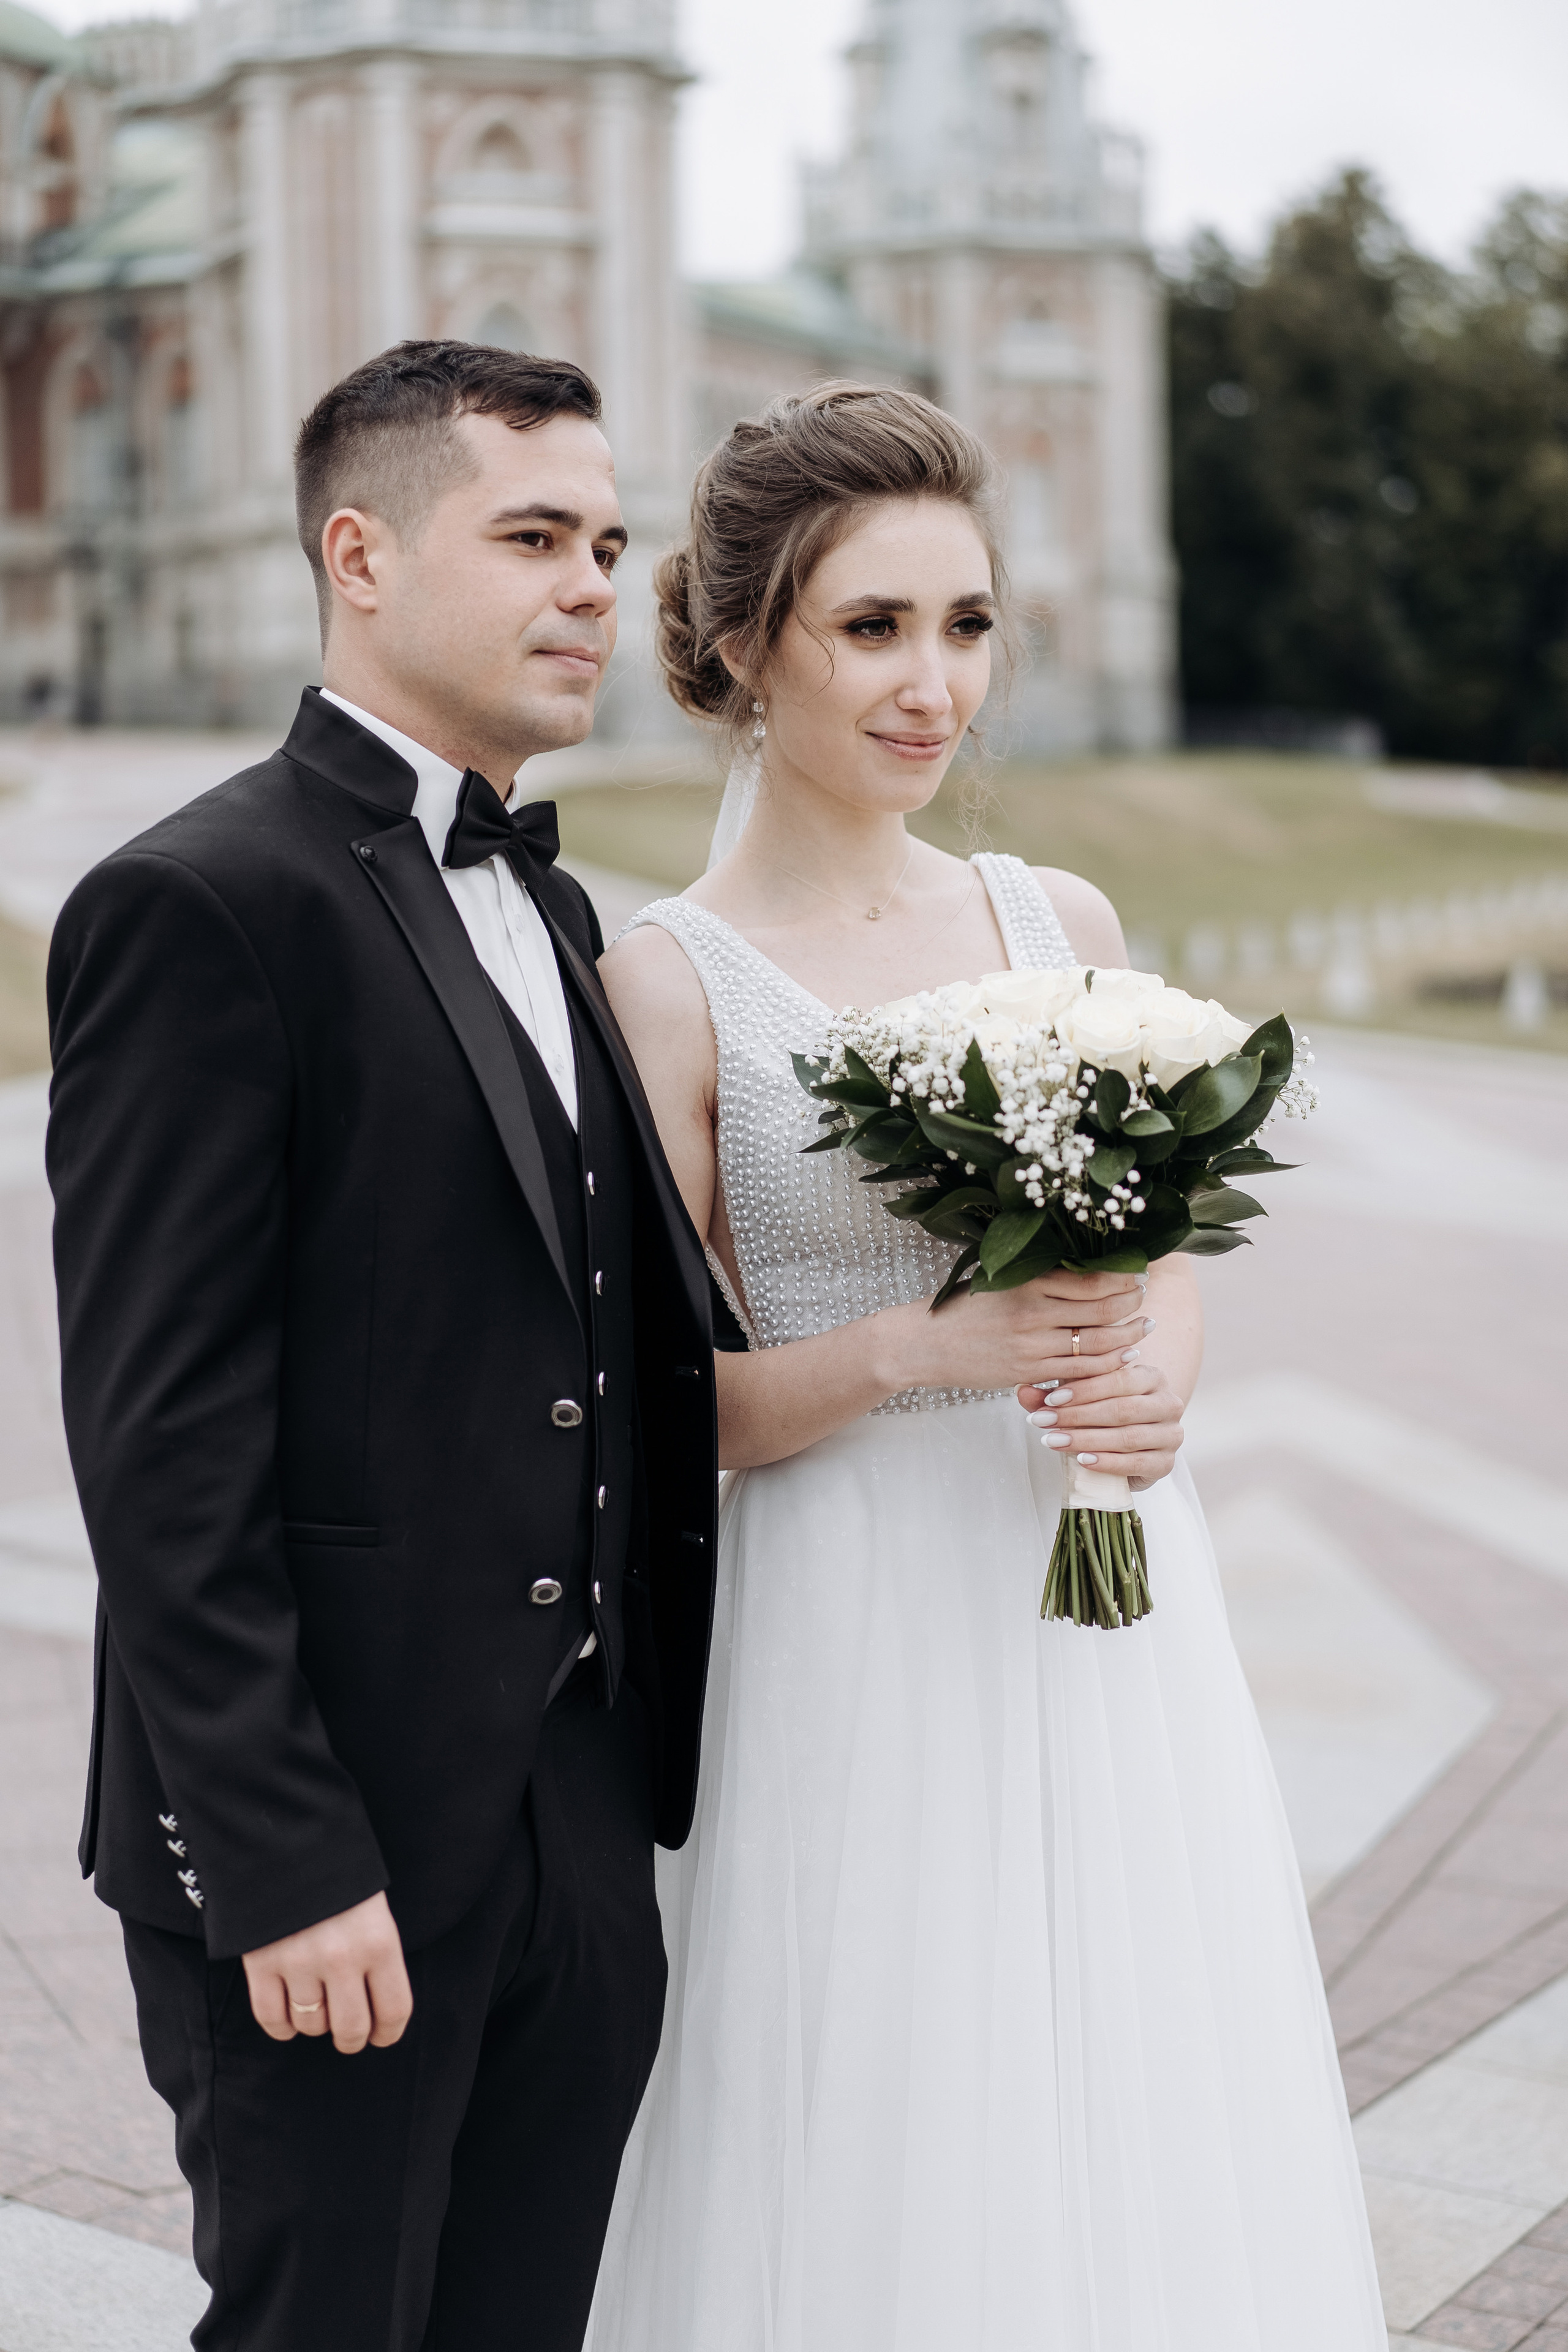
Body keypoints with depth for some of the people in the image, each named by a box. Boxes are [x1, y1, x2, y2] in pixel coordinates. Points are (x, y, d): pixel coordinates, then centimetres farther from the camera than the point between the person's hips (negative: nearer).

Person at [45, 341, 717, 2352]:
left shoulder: (547, 913, 14)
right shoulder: (200, 905, -12)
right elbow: (161, 1443, -17)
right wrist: (277, 1862, -18)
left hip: (585, 1825, 7)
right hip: (333, 1848, -7)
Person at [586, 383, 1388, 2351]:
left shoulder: (1069, 924, 6)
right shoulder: (669, 983, -7)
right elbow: (669, 1398, -5)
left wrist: (1155, 1376, -6)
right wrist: (913, 1351, -20)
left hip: (1116, 1617, 5)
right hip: (860, 1635, -4)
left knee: (1131, 2138, 13)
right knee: (879, 2169, 5)